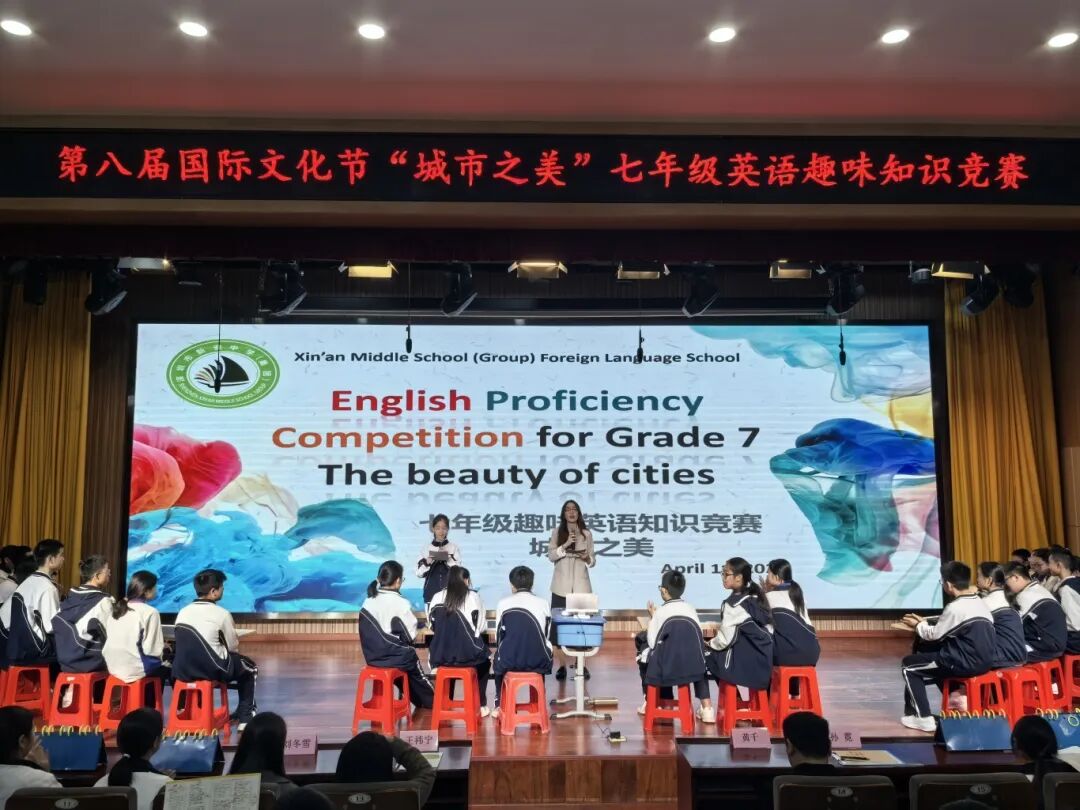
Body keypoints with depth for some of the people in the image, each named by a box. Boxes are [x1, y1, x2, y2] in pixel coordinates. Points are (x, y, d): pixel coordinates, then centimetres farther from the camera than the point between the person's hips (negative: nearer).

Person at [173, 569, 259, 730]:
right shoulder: (222, 614, -10)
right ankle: (245, 717, 20)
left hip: (184, 670, 5)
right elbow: (233, 647, 0)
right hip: (213, 670, -5)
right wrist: (235, 642, 23)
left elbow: (190, 644, 14)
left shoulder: (183, 612, 5)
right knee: (250, 668, 21)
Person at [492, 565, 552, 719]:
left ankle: (499, 706, 37)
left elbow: (498, 637, 5)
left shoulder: (502, 604, -1)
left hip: (509, 660, 0)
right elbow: (547, 637, 8)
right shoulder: (543, 604, 1)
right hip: (537, 661, 0)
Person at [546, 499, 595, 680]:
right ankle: (562, 666, 6)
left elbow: (593, 560, 9)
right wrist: (565, 545, -17)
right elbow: (551, 556, -4)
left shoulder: (587, 534, 7)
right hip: (561, 585, 0)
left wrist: (588, 558, -13)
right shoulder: (556, 532, 5)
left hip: (581, 585, 0)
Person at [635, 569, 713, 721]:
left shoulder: (660, 612, -3)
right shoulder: (691, 609, 6)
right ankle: (707, 708, 25)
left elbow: (652, 642, -2)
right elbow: (699, 639, 9)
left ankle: (650, 702, 38)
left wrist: (652, 618, 12)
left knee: (643, 654, 28)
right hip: (693, 668, 2)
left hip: (666, 670, -2)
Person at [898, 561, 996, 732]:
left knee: (908, 665, 4)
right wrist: (925, 622, 20)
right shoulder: (978, 603, 9)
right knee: (936, 654, 31)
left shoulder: (955, 607, -16)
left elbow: (934, 635, -4)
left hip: (968, 664, -9)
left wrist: (918, 625, 14)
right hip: (985, 661, 9)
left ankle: (923, 718, 1)